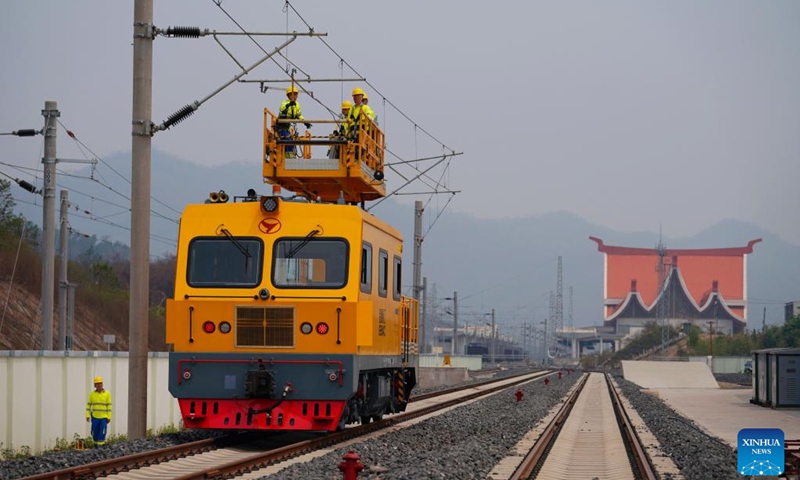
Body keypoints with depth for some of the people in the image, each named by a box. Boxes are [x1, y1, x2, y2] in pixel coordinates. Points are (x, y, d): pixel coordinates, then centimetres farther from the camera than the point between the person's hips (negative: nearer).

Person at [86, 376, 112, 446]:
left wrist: (109, 417, -5)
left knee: (102, 433, -9)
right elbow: (88, 405, 5)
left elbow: (109, 406, -1)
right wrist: (88, 416, -4)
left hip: (104, 417, -2)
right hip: (95, 417, 2)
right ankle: (96, 443, 26)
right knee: (94, 432, 5)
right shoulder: (92, 394, 1)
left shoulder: (107, 394, -3)